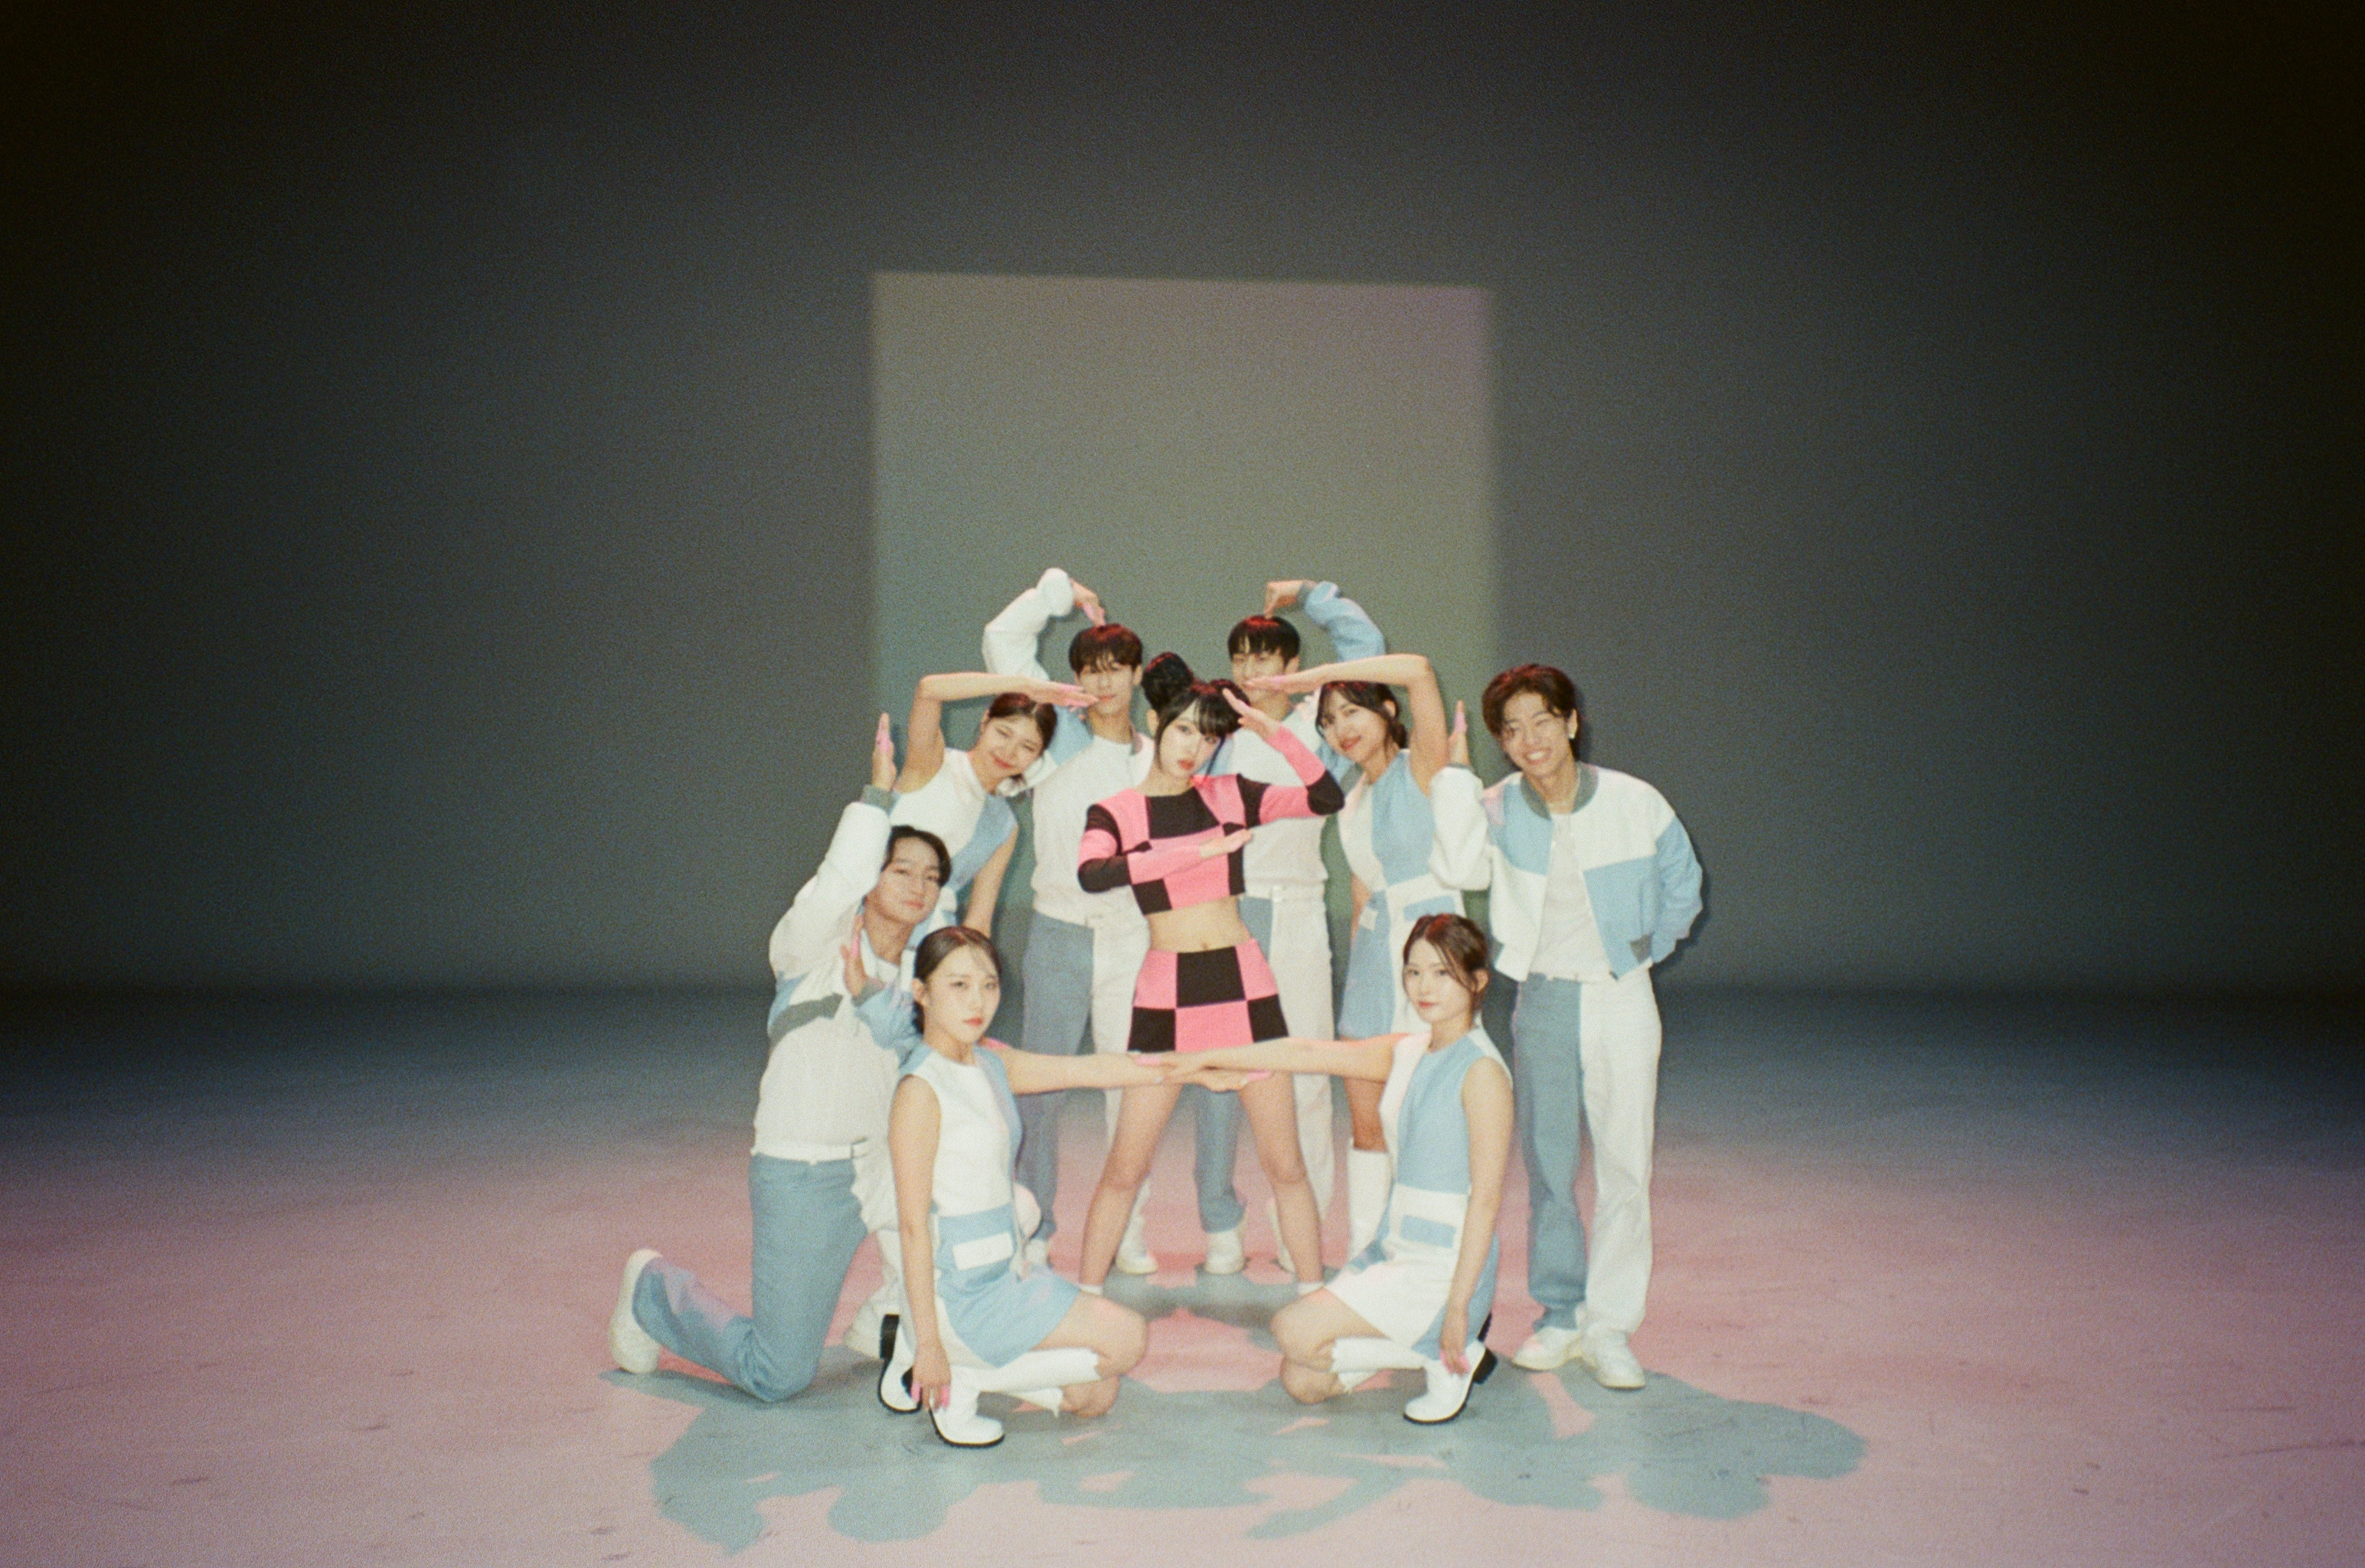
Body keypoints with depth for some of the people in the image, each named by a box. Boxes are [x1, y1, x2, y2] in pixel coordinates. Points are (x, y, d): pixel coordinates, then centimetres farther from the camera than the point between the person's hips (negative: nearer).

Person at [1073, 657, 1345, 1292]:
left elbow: (1327, 798, -4)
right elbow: (1091, 873, -24)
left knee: (1285, 1163, 6)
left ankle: (1314, 1297, 18)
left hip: (1243, 981, 2)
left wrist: (1272, 731, -12)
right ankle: (1085, 1304, 16)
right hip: (1165, 990, -2)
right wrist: (1201, 850, -26)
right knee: (1124, 1168, 2)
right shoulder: (1116, 812, -1)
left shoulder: (1230, 795, 6)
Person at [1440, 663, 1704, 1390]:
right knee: (1546, 1162, 7)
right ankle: (1561, 1312, 21)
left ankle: (1609, 1324, 6)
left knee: (1624, 1164, -4)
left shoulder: (1634, 803, -7)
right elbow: (1463, 871, -24)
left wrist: (1649, 947, 4)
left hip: (1621, 998, -2)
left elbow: (1681, 884, 10)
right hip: (1542, 1000, 2)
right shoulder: (1500, 810, -3)